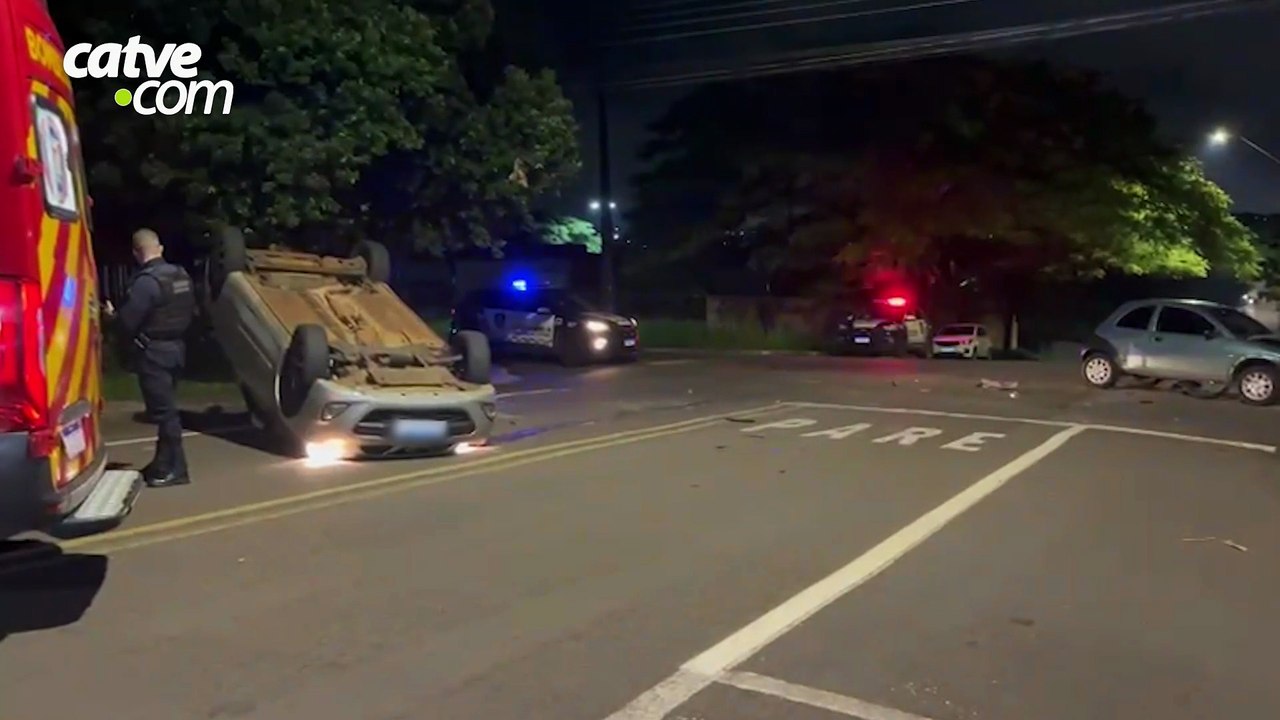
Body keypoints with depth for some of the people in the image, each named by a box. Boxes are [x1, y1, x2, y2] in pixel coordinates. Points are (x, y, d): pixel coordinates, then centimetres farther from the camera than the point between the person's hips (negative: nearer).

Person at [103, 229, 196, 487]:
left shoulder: (146, 281, -19)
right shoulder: (181, 275, 7)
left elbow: (127, 321, -18)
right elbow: (191, 313, 15)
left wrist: (112, 313, 2)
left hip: (153, 352, -9)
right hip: (175, 347, 9)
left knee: (163, 410, -4)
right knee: (166, 406, 16)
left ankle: (175, 469, 1)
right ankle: (164, 462, 25)